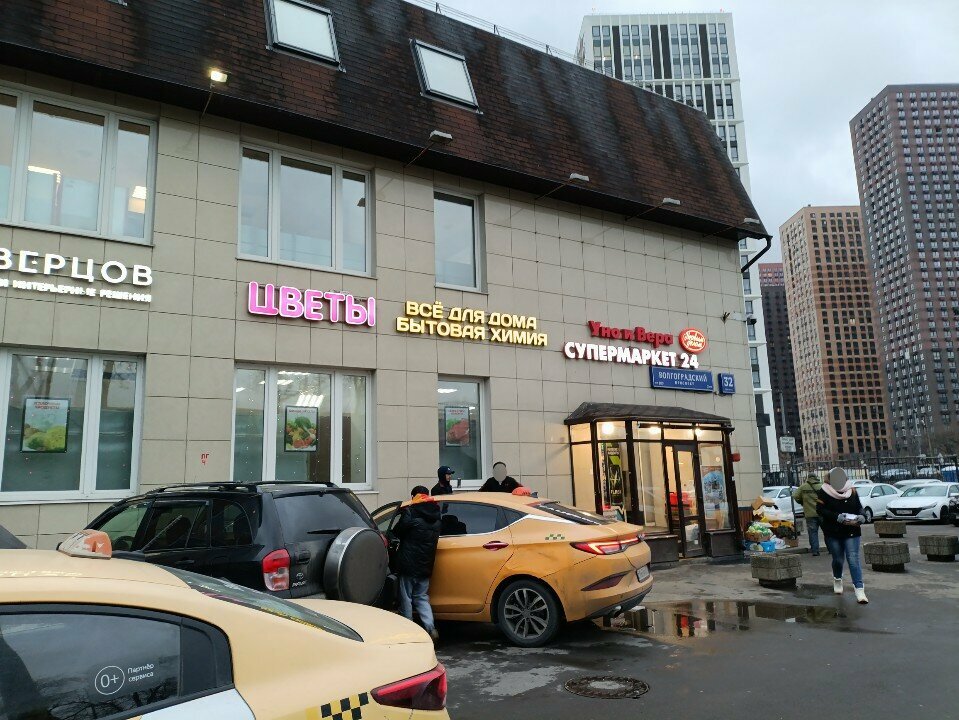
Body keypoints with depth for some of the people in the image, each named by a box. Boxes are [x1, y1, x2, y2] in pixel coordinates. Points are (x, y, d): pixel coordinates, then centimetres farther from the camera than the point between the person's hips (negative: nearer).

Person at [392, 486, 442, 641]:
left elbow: (396, 532, -6)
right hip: (425, 566, 6)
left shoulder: (410, 513, -14)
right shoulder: (435, 517, 7)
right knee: (422, 597, 15)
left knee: (406, 598, 7)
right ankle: (430, 628, 1)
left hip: (408, 565, -6)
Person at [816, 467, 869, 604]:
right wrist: (838, 517, -22)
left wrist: (860, 517, -9)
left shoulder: (852, 491, 4)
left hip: (851, 531, 1)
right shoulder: (824, 492, -5)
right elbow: (821, 510, -11)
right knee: (838, 559, 10)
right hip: (832, 532, -1)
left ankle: (859, 589, -7)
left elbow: (859, 507, 12)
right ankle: (837, 580, 40)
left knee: (853, 559, -7)